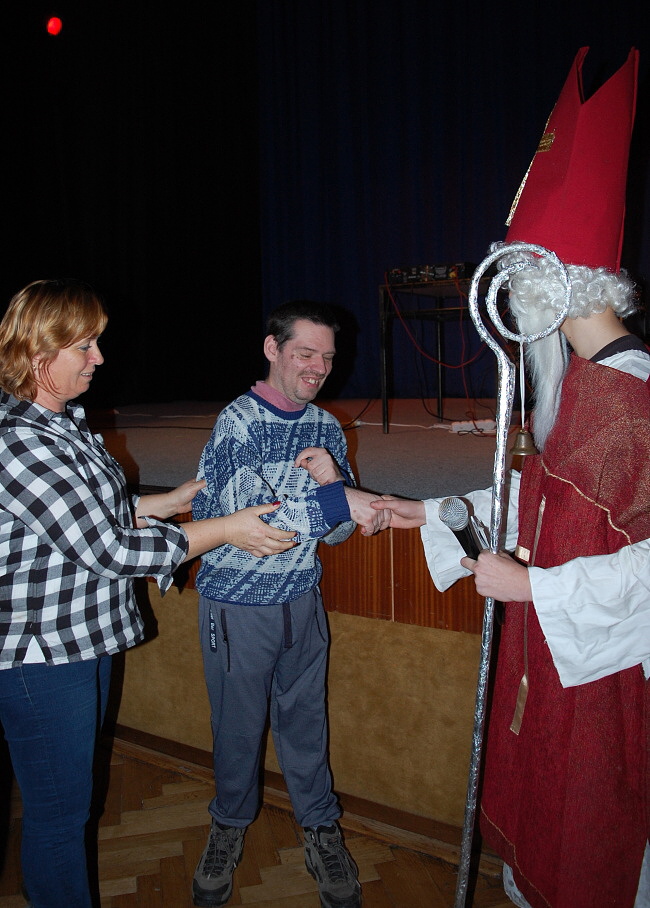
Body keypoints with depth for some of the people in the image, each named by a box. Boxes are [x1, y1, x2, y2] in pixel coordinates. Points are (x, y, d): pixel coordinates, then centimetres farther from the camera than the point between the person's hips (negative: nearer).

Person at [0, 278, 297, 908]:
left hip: (86, 637, 10)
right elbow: (106, 550, -26)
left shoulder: (63, 419, 7)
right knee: (57, 813, 9)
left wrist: (171, 501, 12)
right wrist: (225, 529, -20)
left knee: (75, 792, 24)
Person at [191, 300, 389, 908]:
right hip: (237, 605, -4)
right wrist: (339, 498, -29)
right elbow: (246, 516, -28)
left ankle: (320, 827, 35)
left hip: (301, 599, 4)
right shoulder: (238, 422, -15)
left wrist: (332, 479, -18)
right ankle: (230, 824, 38)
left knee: (305, 716, 15)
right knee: (238, 722, 13)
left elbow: (338, 530, 2)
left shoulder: (326, 427, 2)